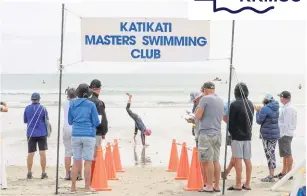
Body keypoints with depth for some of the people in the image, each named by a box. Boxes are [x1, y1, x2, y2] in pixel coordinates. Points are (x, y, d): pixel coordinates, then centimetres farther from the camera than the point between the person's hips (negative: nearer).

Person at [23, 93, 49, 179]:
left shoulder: (27, 108, 1)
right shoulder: (43, 108, -5)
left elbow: (25, 121, 10)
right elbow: (47, 120, 4)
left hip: (30, 133, 2)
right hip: (41, 133, -2)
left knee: (30, 154, 8)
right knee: (42, 153, 2)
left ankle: (29, 173, 7)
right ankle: (43, 173, 1)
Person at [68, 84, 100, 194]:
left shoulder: (72, 104, 4)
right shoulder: (91, 105, -5)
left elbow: (70, 121, 12)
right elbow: (96, 122, -3)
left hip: (76, 135, 3)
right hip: (89, 135, -3)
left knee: (76, 162, 9)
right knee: (88, 162, 3)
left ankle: (73, 188, 12)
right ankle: (87, 188, 6)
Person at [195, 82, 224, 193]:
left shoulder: (205, 99, -9)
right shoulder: (220, 101, 14)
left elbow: (198, 116, -10)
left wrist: (198, 111, 9)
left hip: (206, 134, -7)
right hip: (217, 134, 7)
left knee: (208, 161, -5)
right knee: (215, 161, 8)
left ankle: (209, 186, -3)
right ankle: (216, 186, 9)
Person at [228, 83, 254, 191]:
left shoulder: (234, 104, -13)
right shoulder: (250, 104, 8)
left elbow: (231, 121, -10)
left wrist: (231, 132, 5)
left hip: (237, 136, -6)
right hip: (247, 135, 6)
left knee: (238, 159, -3)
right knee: (247, 160, 8)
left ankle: (238, 185, -2)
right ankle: (247, 184, 13)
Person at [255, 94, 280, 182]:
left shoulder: (265, 109, -16)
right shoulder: (276, 108, 10)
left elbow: (259, 121, -11)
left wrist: (258, 112, 5)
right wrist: (260, 111, 14)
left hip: (267, 135, -8)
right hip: (275, 134, 8)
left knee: (269, 155, -4)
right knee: (272, 154, 13)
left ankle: (271, 176, -2)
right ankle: (272, 175, 16)